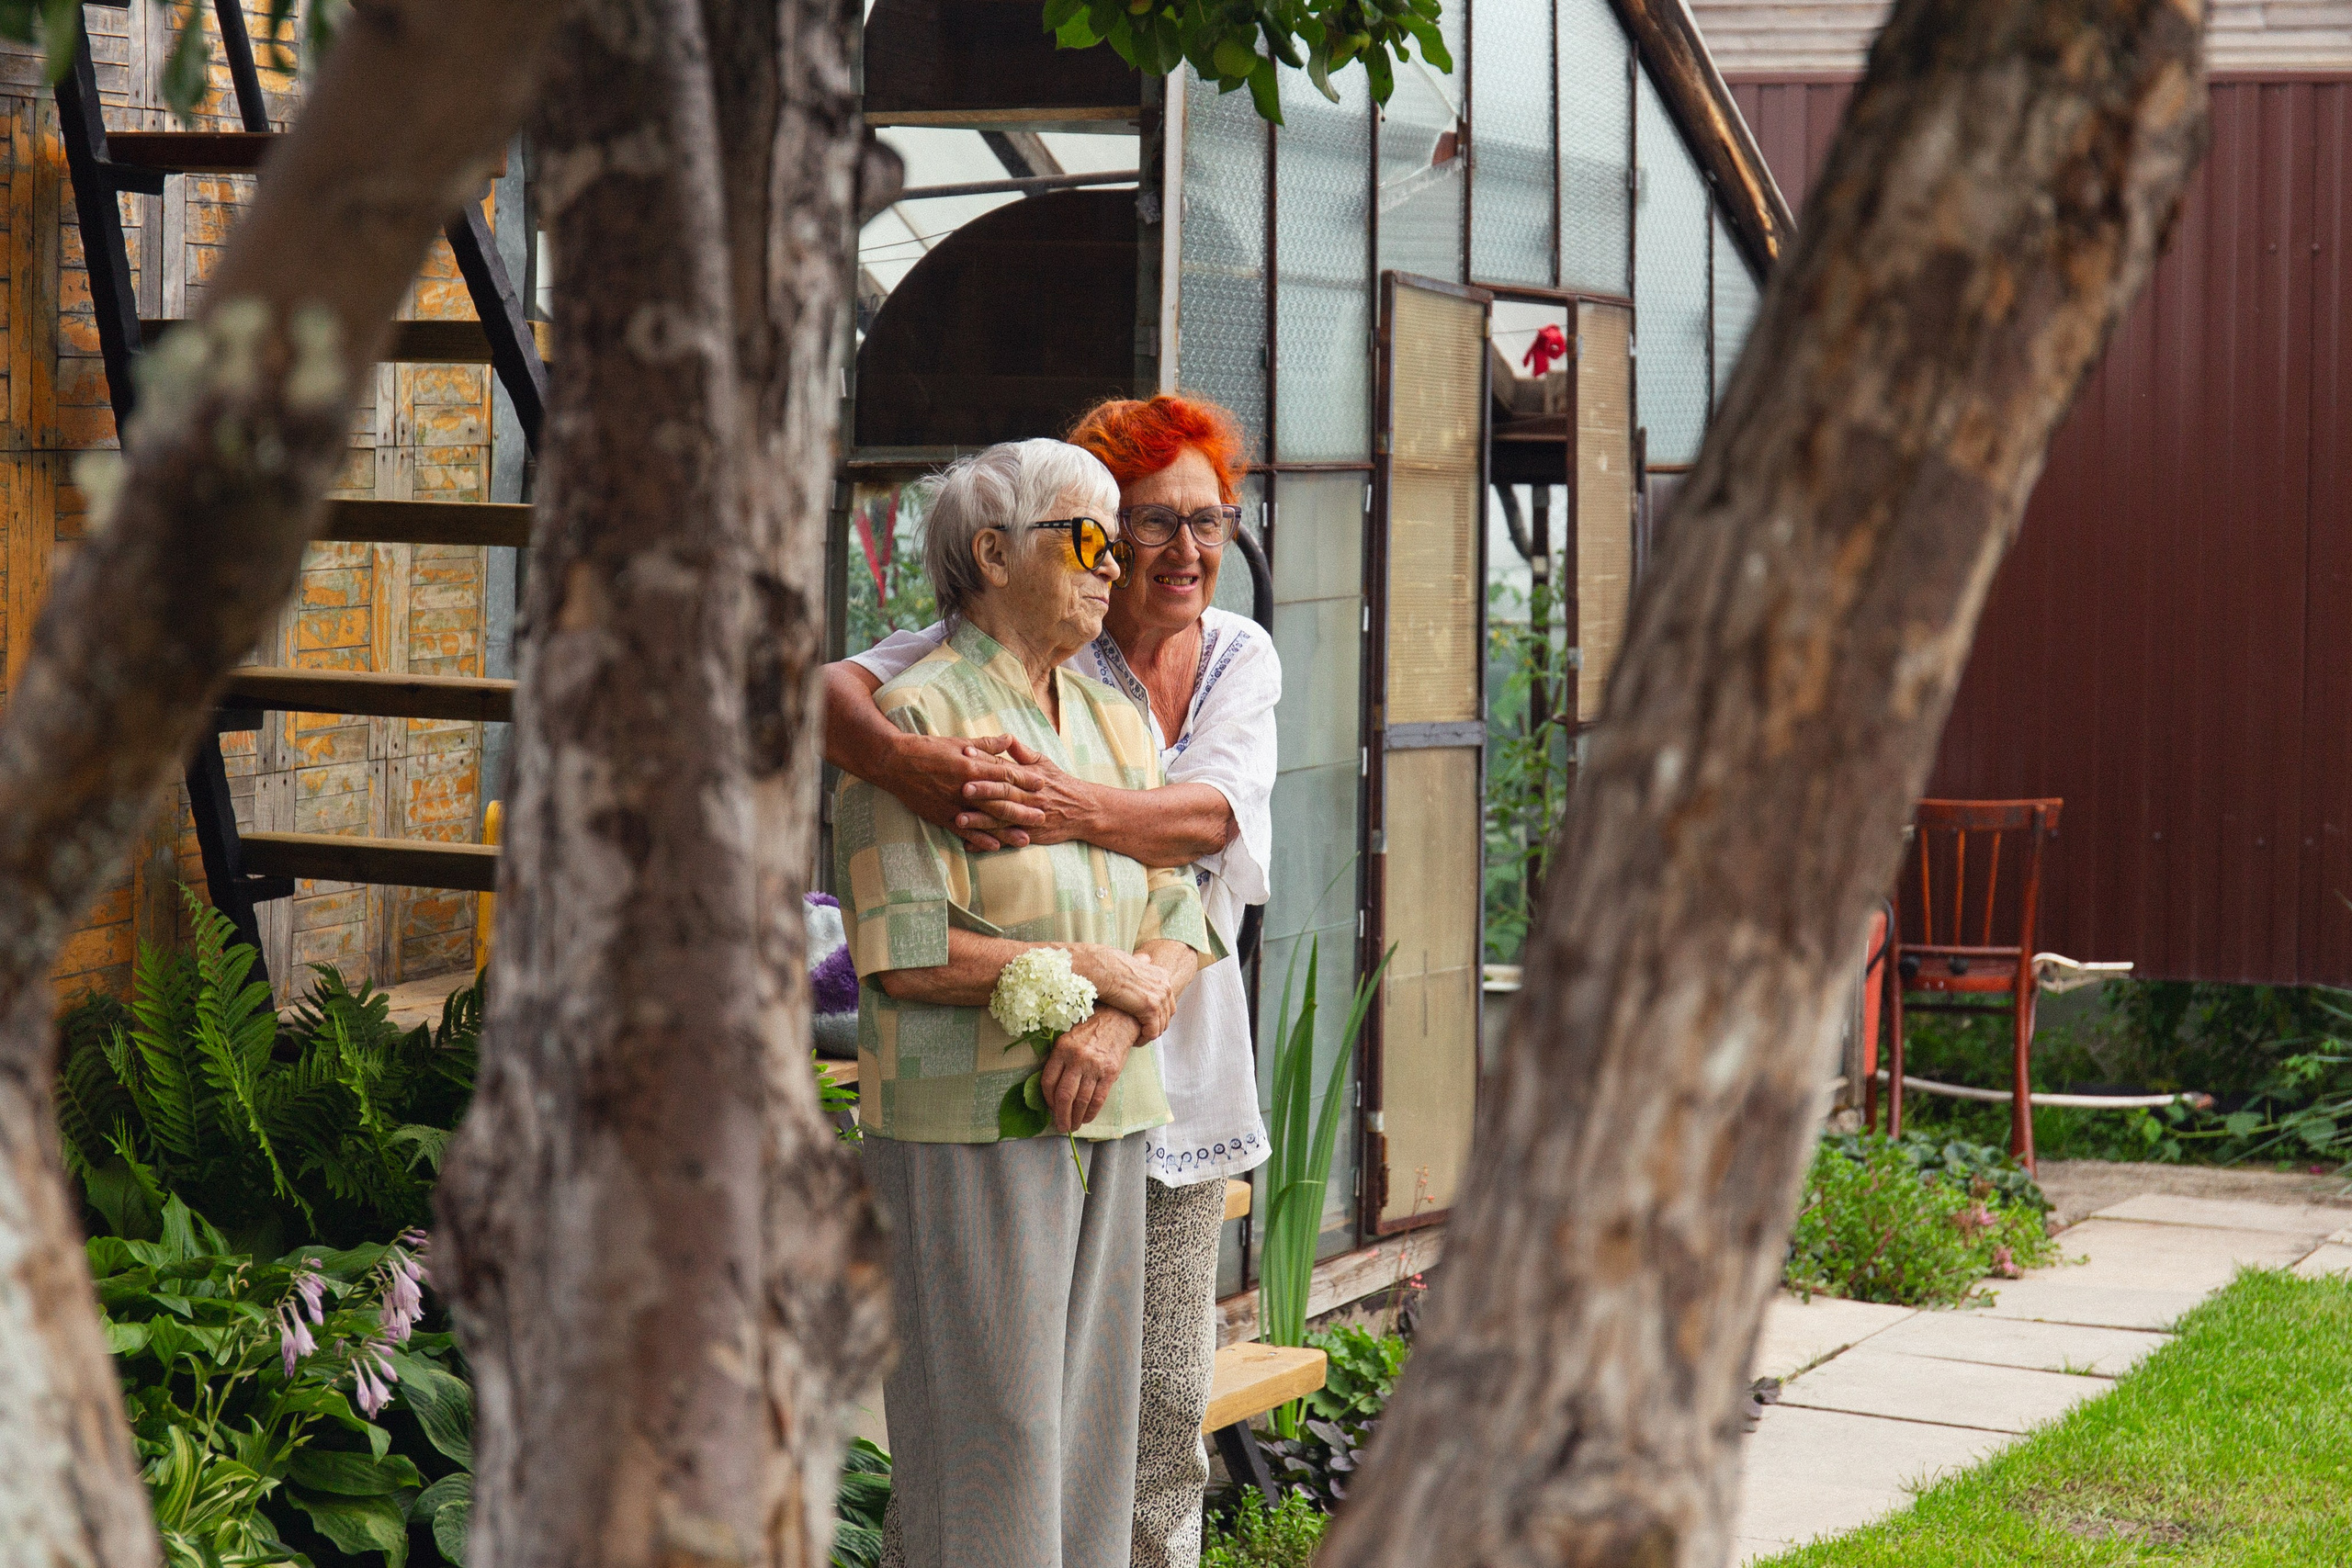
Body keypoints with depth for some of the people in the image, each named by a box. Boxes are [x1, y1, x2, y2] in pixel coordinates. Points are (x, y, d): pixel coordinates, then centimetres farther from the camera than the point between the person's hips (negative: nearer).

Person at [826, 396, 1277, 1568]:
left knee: (1164, 1404, 12)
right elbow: (833, 690, -23)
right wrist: (905, 760, -45)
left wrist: (1077, 812, -36)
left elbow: (1213, 813, -16)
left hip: (1178, 1069, 4)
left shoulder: (1243, 659, 4)